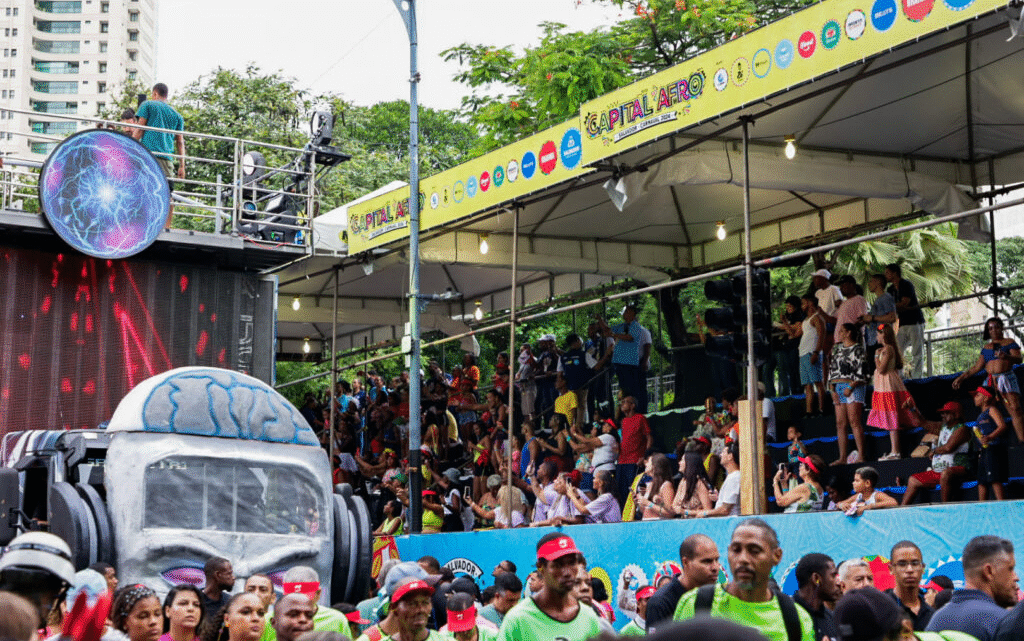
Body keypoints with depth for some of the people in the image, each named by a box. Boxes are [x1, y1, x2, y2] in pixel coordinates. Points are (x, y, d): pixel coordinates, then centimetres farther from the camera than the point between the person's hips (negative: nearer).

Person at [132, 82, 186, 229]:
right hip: (167, 157, 4)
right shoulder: (176, 115, 22)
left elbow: (139, 130, 1)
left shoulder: (148, 105, 11)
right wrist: (182, 166, 15)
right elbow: (180, 142, 18)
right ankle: (166, 226, -6)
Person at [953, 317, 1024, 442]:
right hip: (991, 380, 4)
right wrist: (962, 377, 24)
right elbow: (977, 367, 27)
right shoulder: (986, 347, 24)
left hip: (1007, 378, -4)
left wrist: (1006, 356, -22)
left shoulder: (1009, 342, 12)